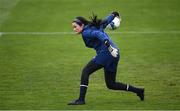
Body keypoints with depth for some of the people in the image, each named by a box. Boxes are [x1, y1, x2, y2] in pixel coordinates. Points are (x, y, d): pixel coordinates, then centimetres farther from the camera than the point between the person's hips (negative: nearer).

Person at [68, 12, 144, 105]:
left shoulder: (86, 32, -5)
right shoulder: (96, 26, 20)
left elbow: (97, 34, -23)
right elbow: (106, 21, 35)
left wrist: (106, 43, -40)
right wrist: (113, 14, 55)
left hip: (106, 53, -10)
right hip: (114, 54, 10)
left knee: (85, 71, -9)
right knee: (111, 84, 16)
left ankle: (81, 99, -15)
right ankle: (138, 91, 19)